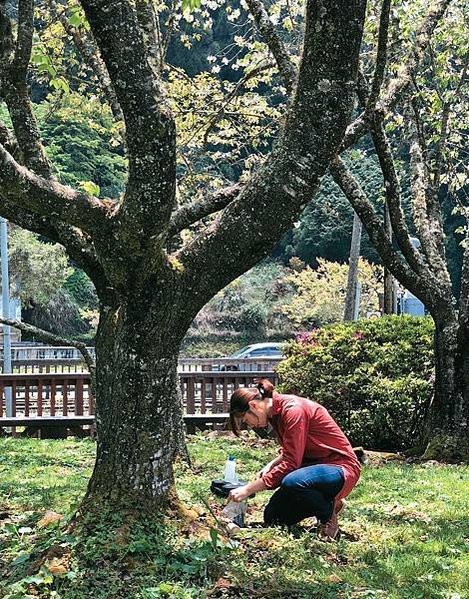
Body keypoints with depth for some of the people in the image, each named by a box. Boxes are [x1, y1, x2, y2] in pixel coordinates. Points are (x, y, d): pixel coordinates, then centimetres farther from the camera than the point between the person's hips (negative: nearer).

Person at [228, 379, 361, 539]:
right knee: (272, 517, -1)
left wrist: (248, 489, -24)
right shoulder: (276, 413, 5)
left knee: (292, 483, -38)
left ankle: (329, 512, -9)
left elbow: (290, 463, -27)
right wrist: (271, 465, -2)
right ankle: (324, 502, 16)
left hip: (340, 467, -9)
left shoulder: (292, 410, -23)